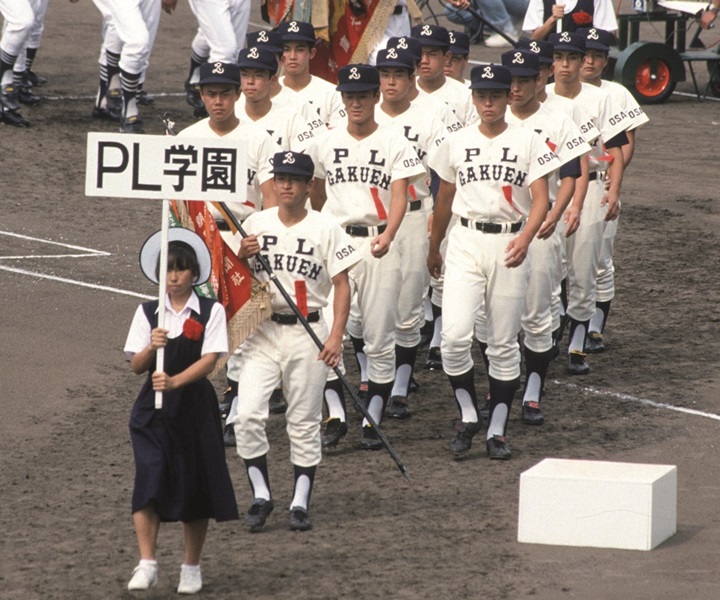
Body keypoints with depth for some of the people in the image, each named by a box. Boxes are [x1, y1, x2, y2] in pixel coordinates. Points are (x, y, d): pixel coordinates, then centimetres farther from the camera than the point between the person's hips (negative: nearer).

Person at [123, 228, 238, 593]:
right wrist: (152, 347, -20)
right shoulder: (147, 312, 4)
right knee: (150, 479, -13)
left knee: (195, 486, 6)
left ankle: (191, 568, 20)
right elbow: (136, 366, 1)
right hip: (153, 409, 1)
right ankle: (147, 564, -14)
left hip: (194, 405, -1)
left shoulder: (211, 312, -2)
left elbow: (209, 360, -12)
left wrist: (175, 381, -27)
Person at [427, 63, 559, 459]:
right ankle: (468, 416, 5)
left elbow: (540, 200, -7)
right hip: (465, 242, 1)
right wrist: (434, 248, 24)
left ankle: (497, 430, 13)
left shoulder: (528, 143, 1)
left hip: (510, 244, -1)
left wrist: (525, 238, -24)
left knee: (503, 344, 4)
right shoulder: (456, 143, 8)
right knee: (454, 336, -14)